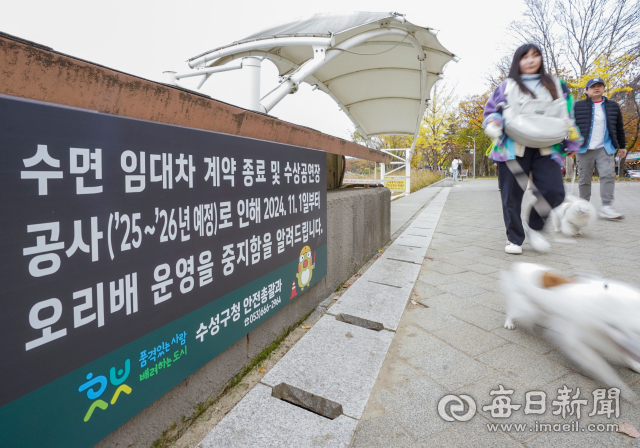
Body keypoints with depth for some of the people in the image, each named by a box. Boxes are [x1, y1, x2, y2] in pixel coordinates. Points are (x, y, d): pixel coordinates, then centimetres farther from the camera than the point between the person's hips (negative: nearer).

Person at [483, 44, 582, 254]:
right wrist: (492, 123, -13)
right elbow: (492, 111, 9)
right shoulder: (508, 86, 10)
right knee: (512, 195, -3)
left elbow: (567, 115, 21)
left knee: (554, 192, -12)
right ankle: (514, 238, 10)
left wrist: (571, 141, 13)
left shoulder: (555, 85, 18)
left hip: (546, 149, 2)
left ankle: (533, 227, 12)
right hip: (513, 147, -2)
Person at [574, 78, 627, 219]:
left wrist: (622, 146, 18)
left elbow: (619, 128, 19)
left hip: (605, 148, 2)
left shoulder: (613, 106, 14)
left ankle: (606, 207, -14)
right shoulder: (578, 106, 6)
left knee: (608, 175, -12)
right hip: (585, 149, -1)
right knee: (584, 178, 3)